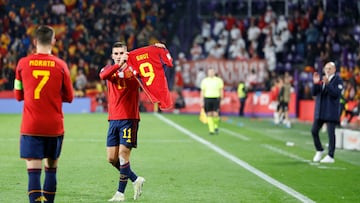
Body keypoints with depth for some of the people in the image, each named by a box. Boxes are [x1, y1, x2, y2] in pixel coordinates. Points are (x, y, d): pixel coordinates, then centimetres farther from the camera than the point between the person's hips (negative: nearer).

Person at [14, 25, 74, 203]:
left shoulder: (23, 63, -1)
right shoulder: (60, 65, -2)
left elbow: (18, 95, 10)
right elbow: (69, 97, 6)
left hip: (30, 127, -1)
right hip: (54, 126, 1)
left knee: (33, 170, -5)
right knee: (51, 168, 15)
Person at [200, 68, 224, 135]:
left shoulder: (219, 80, 5)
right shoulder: (204, 81, 7)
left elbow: (221, 91, 7)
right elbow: (202, 92, 8)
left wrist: (221, 100, 2)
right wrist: (202, 101, 3)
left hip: (216, 99, -1)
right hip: (207, 98, 1)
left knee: (215, 114, -9)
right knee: (209, 115, -1)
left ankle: (216, 126, 17)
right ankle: (211, 130, 5)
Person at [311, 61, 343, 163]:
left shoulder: (338, 80, -5)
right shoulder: (321, 79, 13)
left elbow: (336, 94, -18)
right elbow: (314, 93, 8)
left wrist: (327, 84, -27)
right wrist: (316, 83, -9)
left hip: (331, 112, -6)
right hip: (320, 111, 6)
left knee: (331, 133, -5)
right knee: (314, 131, 5)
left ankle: (330, 156, 0)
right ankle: (319, 151, 24)